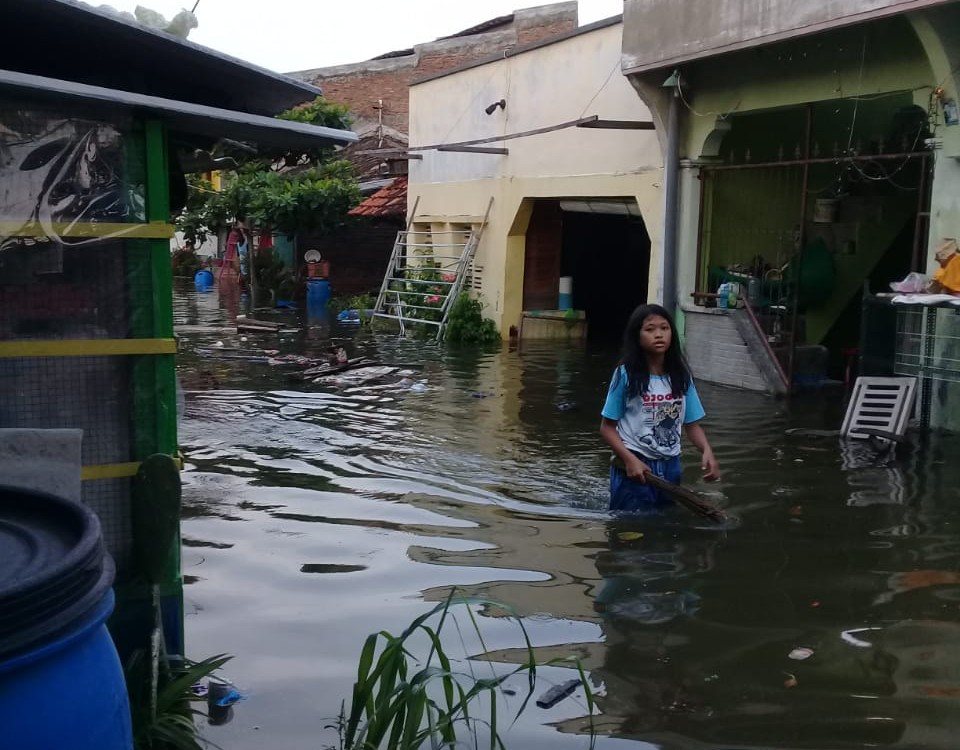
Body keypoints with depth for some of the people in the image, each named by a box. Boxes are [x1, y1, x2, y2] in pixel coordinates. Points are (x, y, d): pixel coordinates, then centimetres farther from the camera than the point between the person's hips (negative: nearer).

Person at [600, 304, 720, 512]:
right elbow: (607, 427, -6)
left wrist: (707, 451, -13)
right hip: (634, 466, -4)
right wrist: (630, 459, -19)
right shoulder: (626, 374, -9)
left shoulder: (681, 375, 3)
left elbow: (692, 424, 6)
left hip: (670, 466, 4)